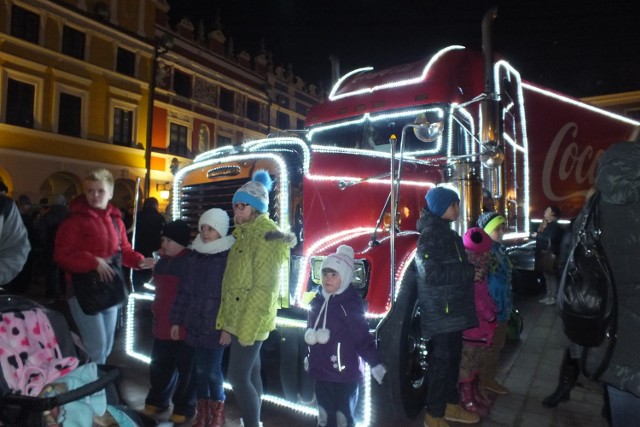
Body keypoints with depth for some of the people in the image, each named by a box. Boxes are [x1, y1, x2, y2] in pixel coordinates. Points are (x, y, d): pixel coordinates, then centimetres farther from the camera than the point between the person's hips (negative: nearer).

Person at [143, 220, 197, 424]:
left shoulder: (190, 261, -16)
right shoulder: (163, 261, 11)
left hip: (182, 326, -8)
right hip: (162, 323, 8)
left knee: (185, 369, 6)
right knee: (159, 365, 21)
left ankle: (184, 407, 21)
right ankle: (157, 400, 39)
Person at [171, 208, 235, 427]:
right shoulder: (195, 257, 7)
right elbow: (184, 290, 11)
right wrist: (177, 319, 10)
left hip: (217, 325, -5)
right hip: (196, 323, 5)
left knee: (213, 370, 0)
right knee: (200, 370, 12)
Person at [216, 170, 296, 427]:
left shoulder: (267, 238, -17)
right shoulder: (244, 234, 12)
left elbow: (264, 289, -21)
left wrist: (244, 329, -19)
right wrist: (227, 322, 12)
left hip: (251, 322, -9)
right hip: (237, 319, 9)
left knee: (238, 377, -5)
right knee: (251, 374, 16)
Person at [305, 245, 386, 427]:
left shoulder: (350, 304, -16)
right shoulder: (318, 301, 4)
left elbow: (363, 336, -18)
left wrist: (375, 364, -21)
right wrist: (308, 357, 20)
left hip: (345, 373, -6)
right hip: (321, 372, 6)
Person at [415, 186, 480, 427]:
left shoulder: (447, 232, 14)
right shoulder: (430, 234, -16)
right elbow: (431, 273, -24)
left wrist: (473, 266, 3)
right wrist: (470, 271, -17)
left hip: (454, 307, 9)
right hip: (440, 311, -9)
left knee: (453, 357, 17)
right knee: (441, 360, -1)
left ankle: (451, 405, 31)